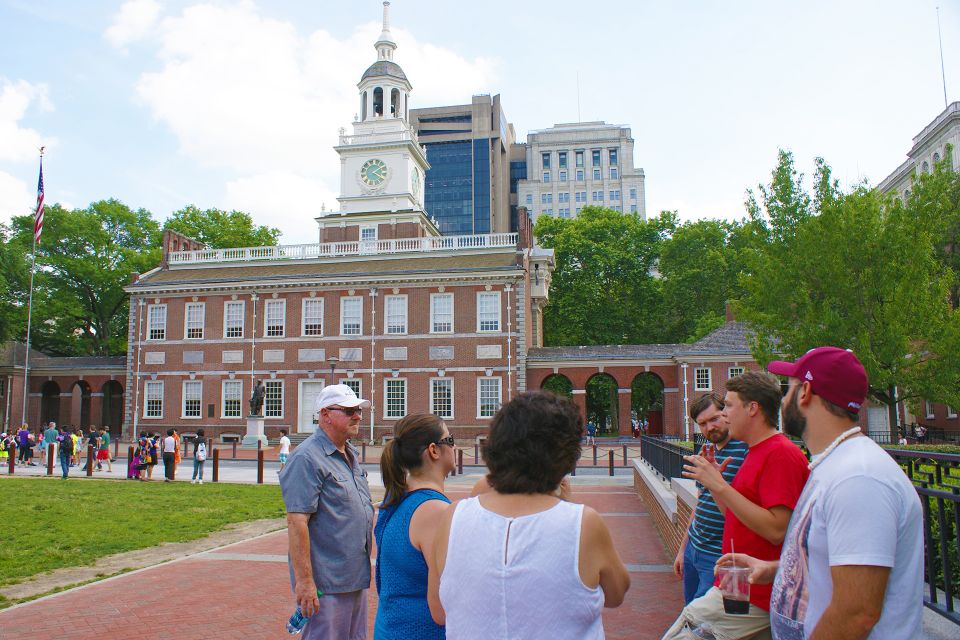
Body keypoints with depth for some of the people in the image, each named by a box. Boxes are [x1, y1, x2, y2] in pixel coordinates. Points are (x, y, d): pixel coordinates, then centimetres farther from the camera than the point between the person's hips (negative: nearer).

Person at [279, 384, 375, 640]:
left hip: (356, 578, 9)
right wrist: (304, 580, -23)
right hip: (326, 582, -9)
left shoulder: (352, 455, 12)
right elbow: (296, 522, -22)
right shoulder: (307, 458, -16)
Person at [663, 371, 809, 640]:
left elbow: (776, 530, -23)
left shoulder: (782, 454, -15)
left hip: (750, 596, -9)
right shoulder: (755, 453, 16)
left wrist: (720, 485, -22)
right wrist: (712, 481, 7)